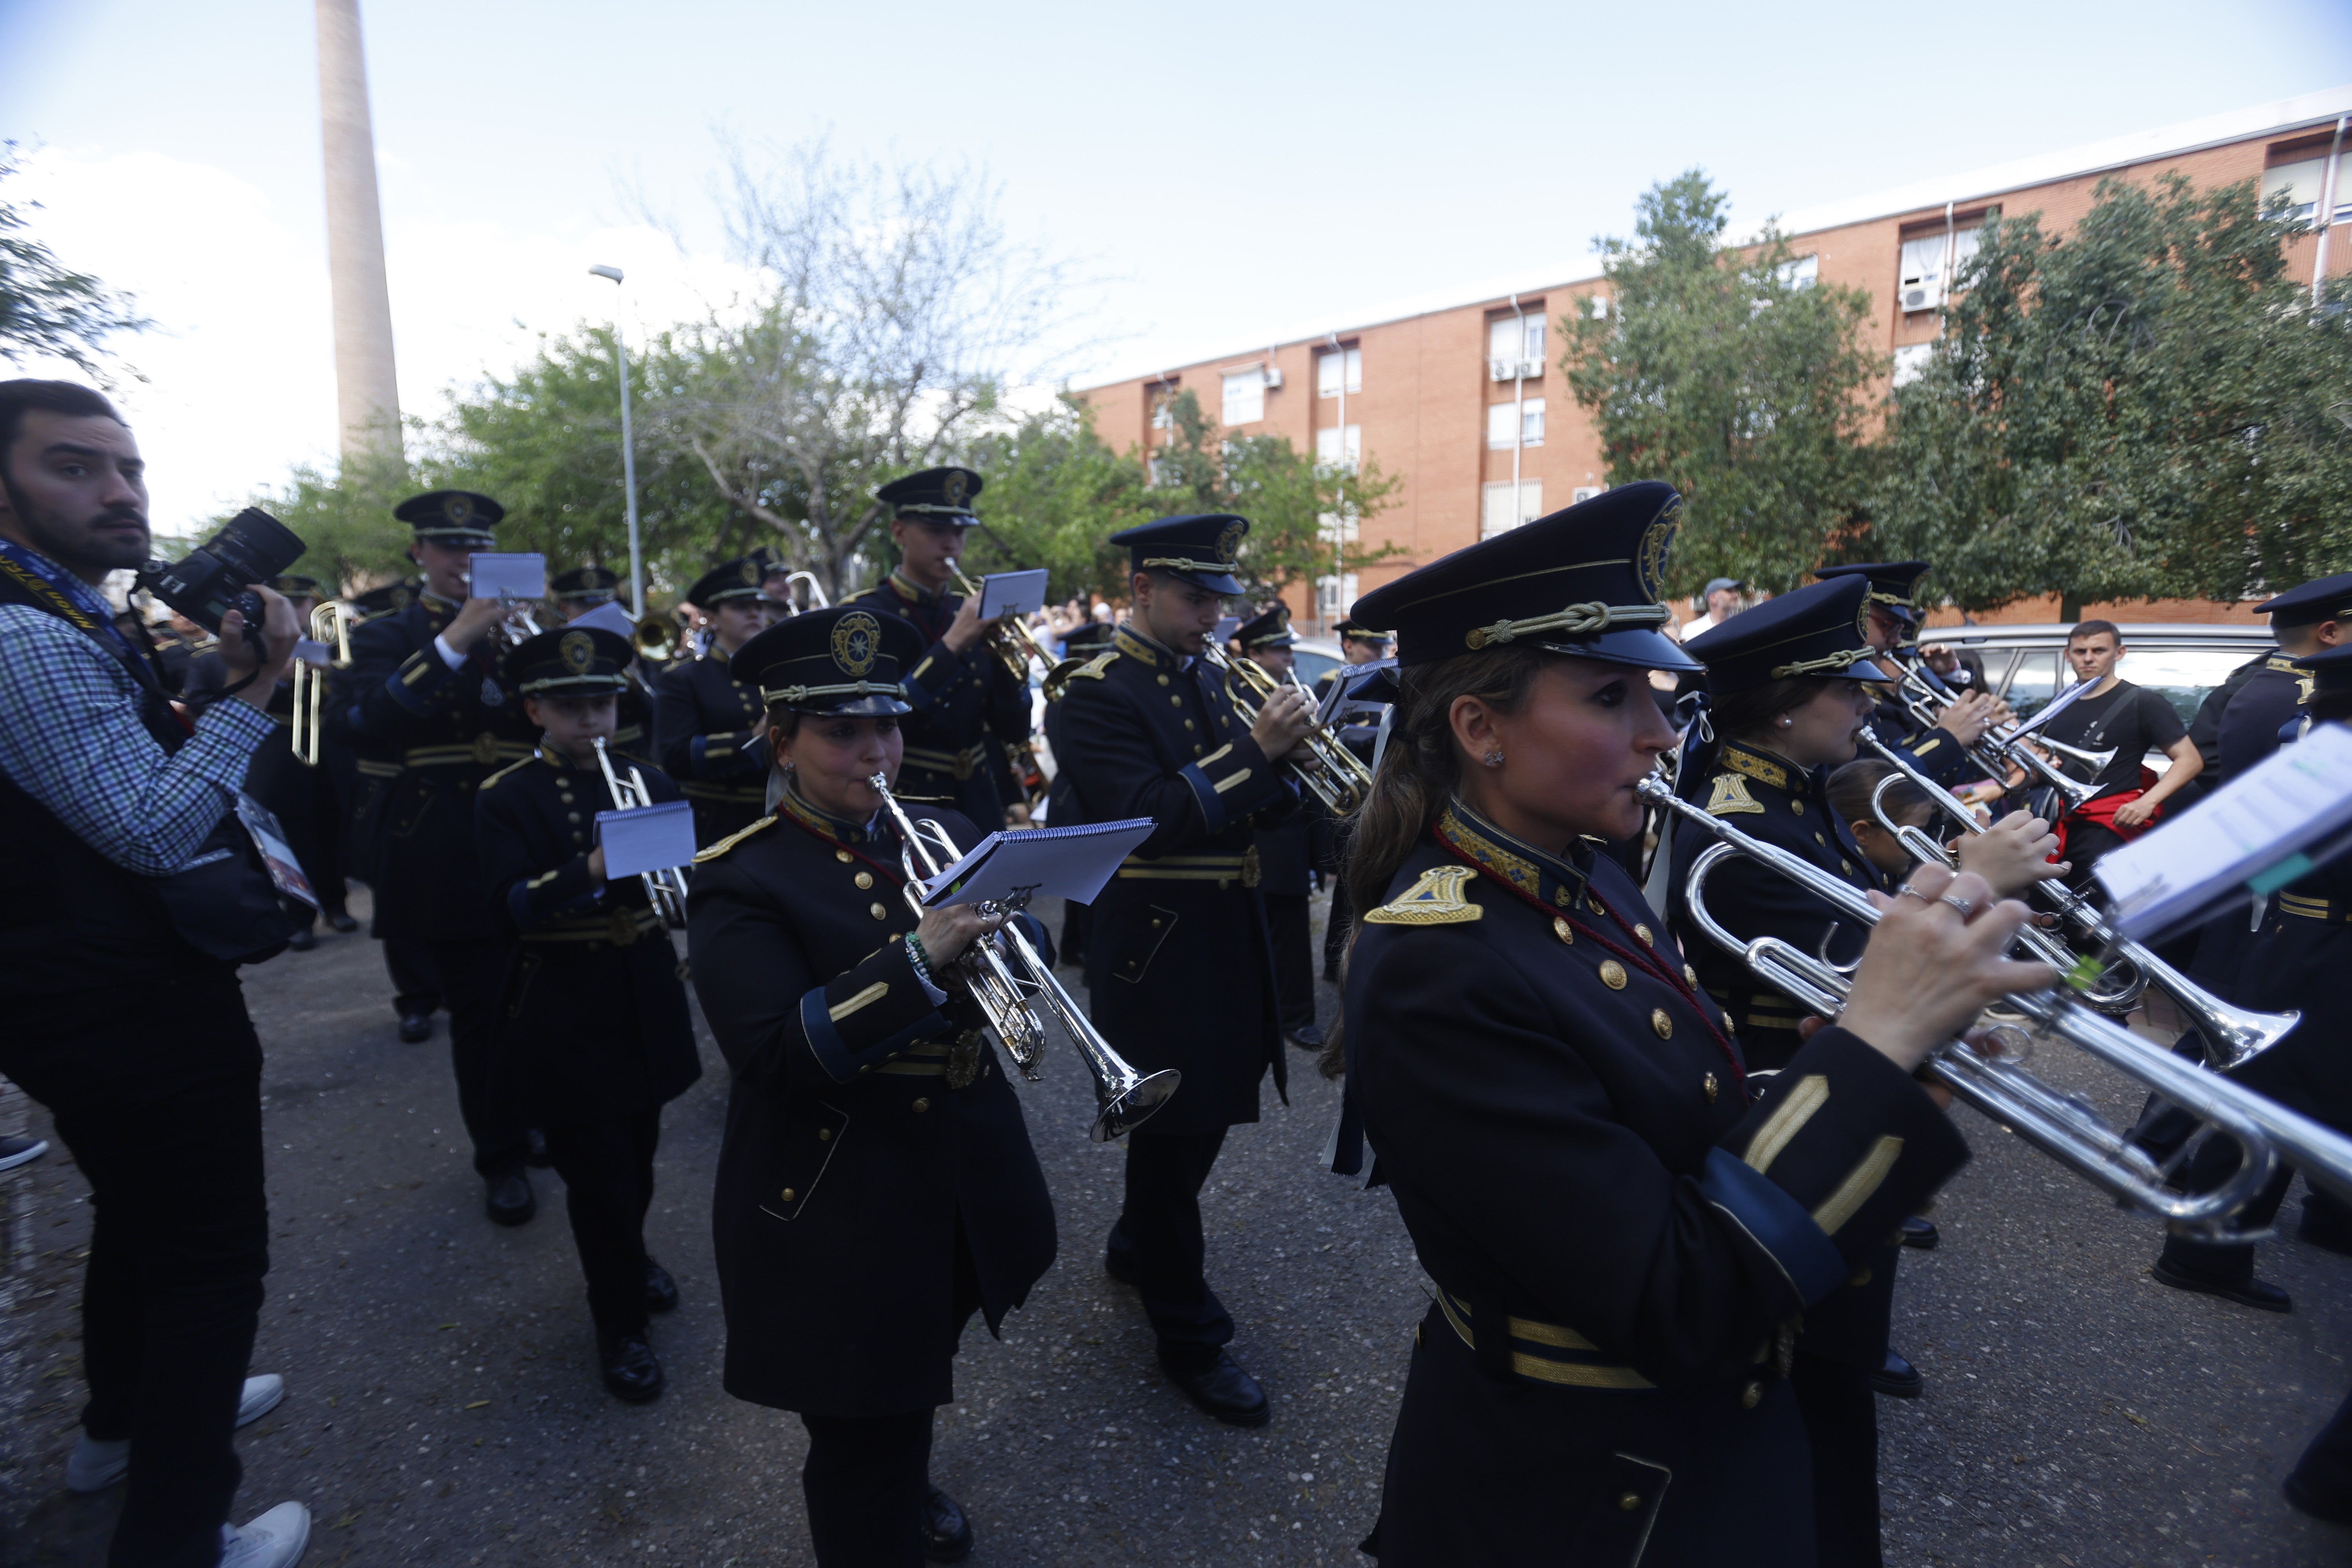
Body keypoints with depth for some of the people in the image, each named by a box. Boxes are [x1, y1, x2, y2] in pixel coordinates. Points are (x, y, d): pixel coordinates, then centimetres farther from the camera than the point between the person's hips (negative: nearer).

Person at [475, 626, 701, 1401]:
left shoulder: (651, 782, 3)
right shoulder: (505, 799, -8)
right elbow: (509, 907, -21)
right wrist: (592, 870, -36)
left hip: (646, 1007, 4)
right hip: (566, 1016, -4)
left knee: (637, 1155, 20)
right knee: (597, 1172, 4)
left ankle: (626, 1255, 47)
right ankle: (620, 1322, 24)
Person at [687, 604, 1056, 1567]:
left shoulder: (948, 834, 2)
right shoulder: (740, 880, -15)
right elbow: (775, 1057, -25)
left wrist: (994, 932, -22)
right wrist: (919, 957, -34)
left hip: (967, 1179, 6)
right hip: (838, 1207, -6)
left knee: (918, 1374, 31)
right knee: (862, 1441, 11)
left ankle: (907, 1487, 60)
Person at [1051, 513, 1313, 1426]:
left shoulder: (1203, 678, 11)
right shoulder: (1100, 693, -14)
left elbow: (1247, 808, 10)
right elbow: (1151, 821, -25)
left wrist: (1282, 761, -11)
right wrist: (1254, 750, -27)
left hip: (1226, 938, 8)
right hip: (1158, 948, -8)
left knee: (1205, 1116, 21)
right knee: (1175, 1140, 6)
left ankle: (1136, 1247, 47)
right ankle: (1188, 1335, 24)